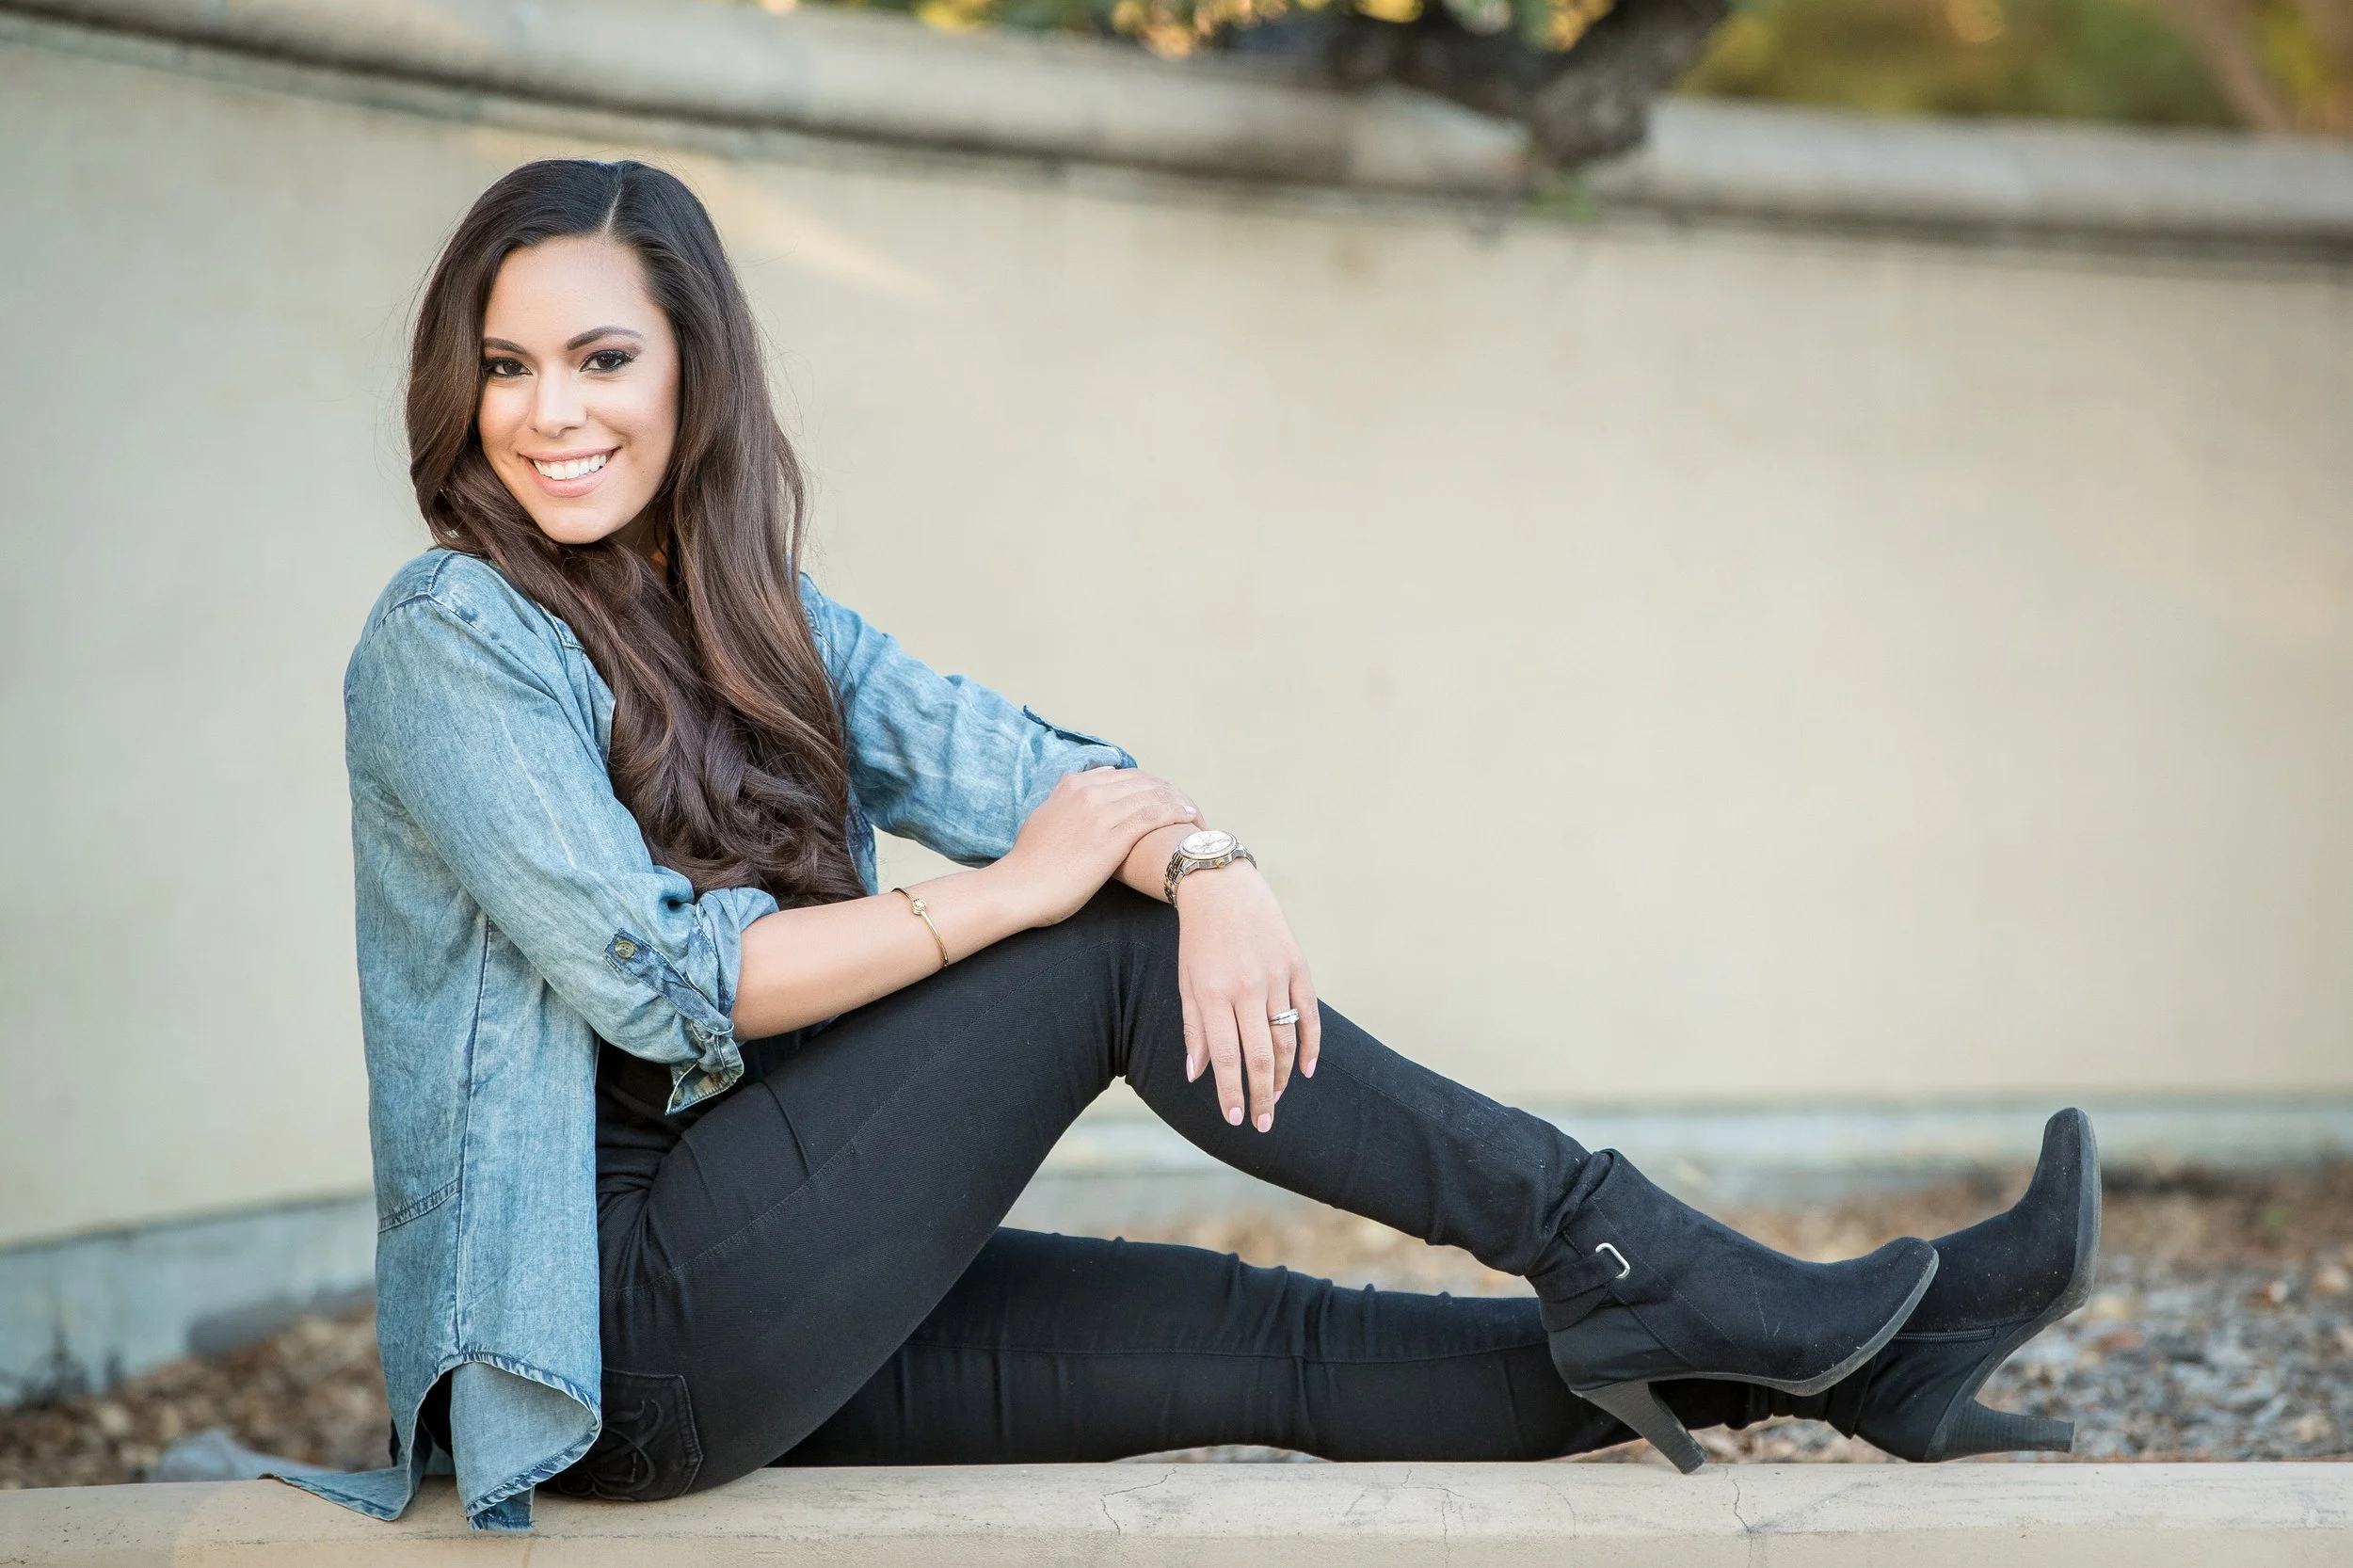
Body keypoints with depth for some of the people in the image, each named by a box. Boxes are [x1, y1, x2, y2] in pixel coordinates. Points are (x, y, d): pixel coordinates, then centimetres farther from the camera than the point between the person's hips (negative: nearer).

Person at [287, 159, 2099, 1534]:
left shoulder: (756, 619, 13)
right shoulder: (447, 645, -10)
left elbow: (1004, 755, -2)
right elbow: (653, 973, -19)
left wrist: (1198, 852, -25)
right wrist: (1008, 896, -14)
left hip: (768, 1312, 7)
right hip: (622, 1338, -7)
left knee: (1263, 1342, -2)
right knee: (1113, 953, -16)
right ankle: (1623, 1260, -13)